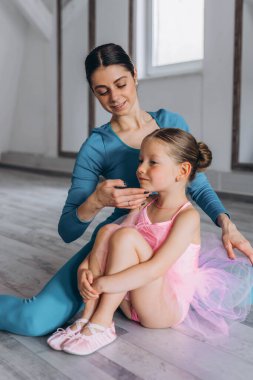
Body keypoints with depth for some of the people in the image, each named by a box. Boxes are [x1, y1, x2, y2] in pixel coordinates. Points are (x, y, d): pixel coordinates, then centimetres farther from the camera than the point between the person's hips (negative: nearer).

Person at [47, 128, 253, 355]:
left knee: (126, 236, -26)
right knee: (108, 230, -13)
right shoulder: (143, 208, 8)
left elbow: (156, 269, -25)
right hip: (133, 303, 7)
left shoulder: (188, 216, -14)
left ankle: (102, 324, -20)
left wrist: (102, 284, -28)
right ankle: (87, 317, -16)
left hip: (167, 308, -7)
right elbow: (110, 242, 3)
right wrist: (85, 270, -17)